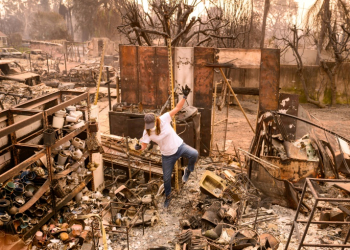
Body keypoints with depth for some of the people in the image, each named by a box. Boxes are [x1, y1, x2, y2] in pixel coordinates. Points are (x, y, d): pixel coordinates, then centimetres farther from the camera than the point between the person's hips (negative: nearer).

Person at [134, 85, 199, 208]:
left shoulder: (164, 119, -21)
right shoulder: (147, 132, -16)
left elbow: (177, 108, -23)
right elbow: (144, 146, -13)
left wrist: (184, 96, -35)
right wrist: (139, 147, -37)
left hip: (179, 146, -1)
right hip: (167, 155, 1)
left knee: (194, 154, -30)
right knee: (166, 177, 12)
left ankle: (188, 170, 4)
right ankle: (168, 196, 43)